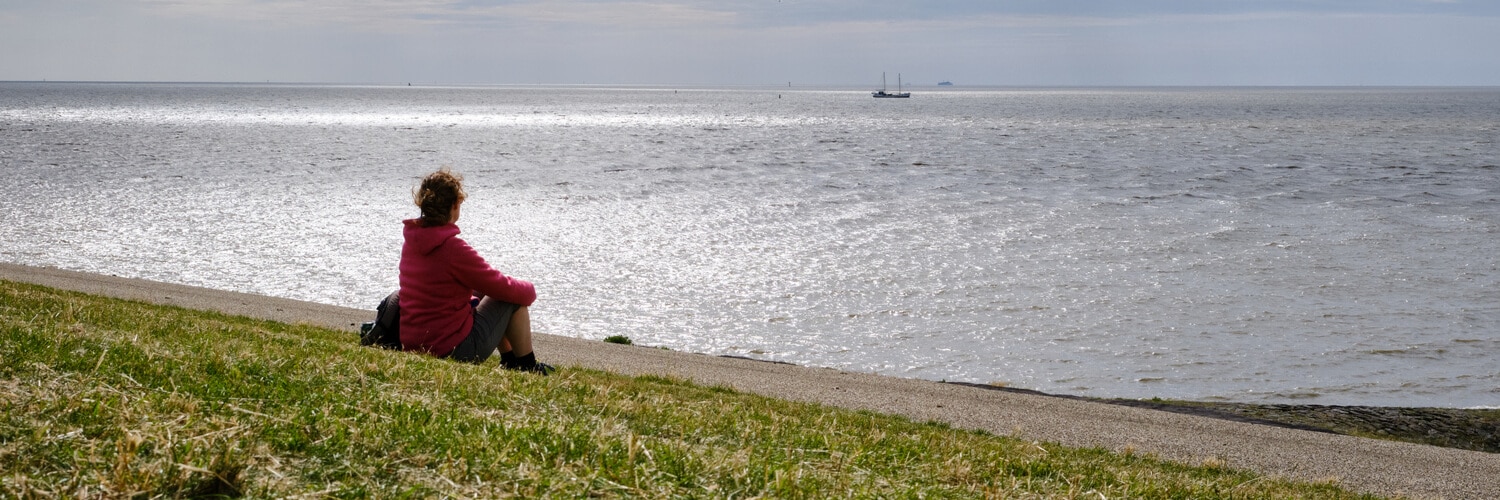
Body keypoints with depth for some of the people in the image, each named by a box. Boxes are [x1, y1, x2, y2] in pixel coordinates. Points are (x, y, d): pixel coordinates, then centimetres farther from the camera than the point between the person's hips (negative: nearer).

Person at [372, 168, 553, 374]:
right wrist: (529, 290, 8)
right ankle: (528, 366, 14)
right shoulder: (454, 249, -23)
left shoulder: (411, 241, 2)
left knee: (479, 292, 27)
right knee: (515, 298, 6)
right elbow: (503, 288, -14)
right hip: (454, 348, -8)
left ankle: (509, 359, 36)